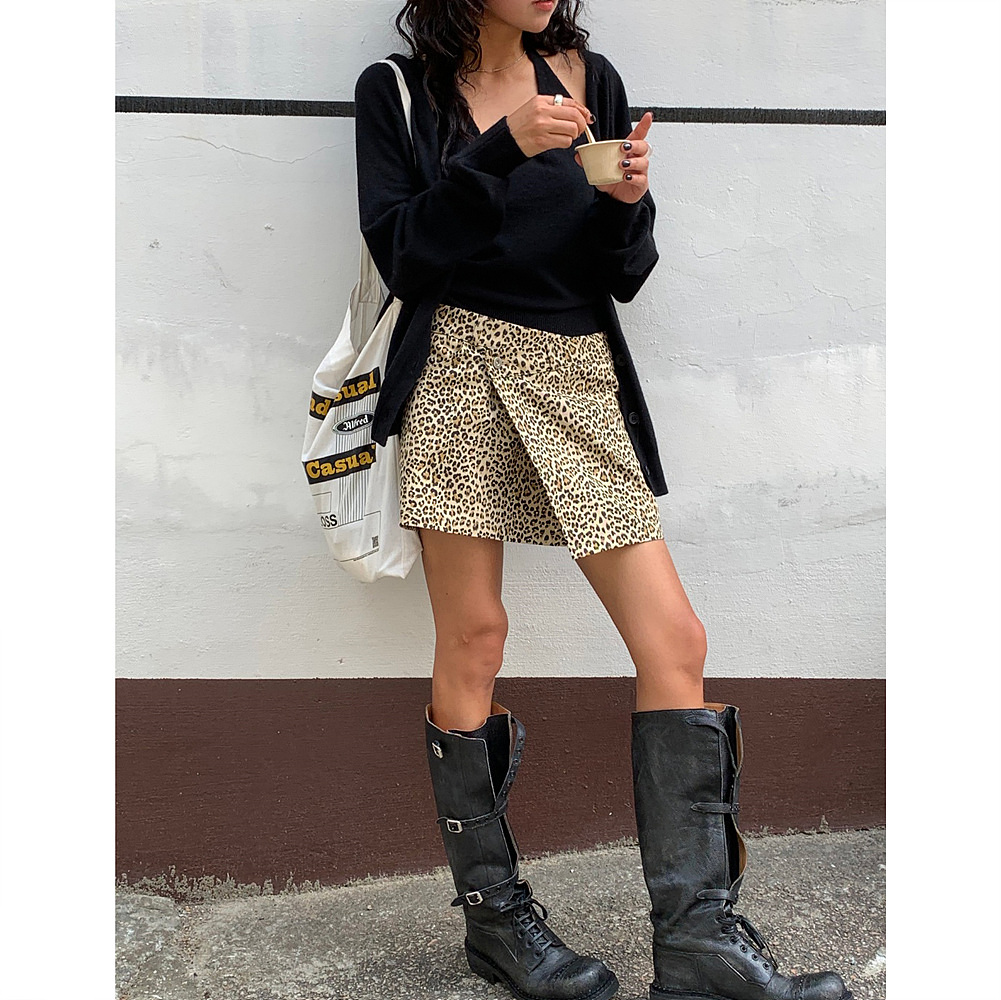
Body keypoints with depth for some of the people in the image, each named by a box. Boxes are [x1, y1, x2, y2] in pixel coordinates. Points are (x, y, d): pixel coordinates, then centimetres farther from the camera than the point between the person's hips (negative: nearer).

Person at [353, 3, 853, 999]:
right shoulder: (398, 89, 6)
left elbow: (621, 276, 10)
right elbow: (401, 254, -6)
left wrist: (626, 202, -11)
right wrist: (502, 149, -15)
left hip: (580, 373, 3)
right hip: (460, 369, -3)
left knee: (675, 642, -5)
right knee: (472, 640, 0)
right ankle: (493, 915, 17)